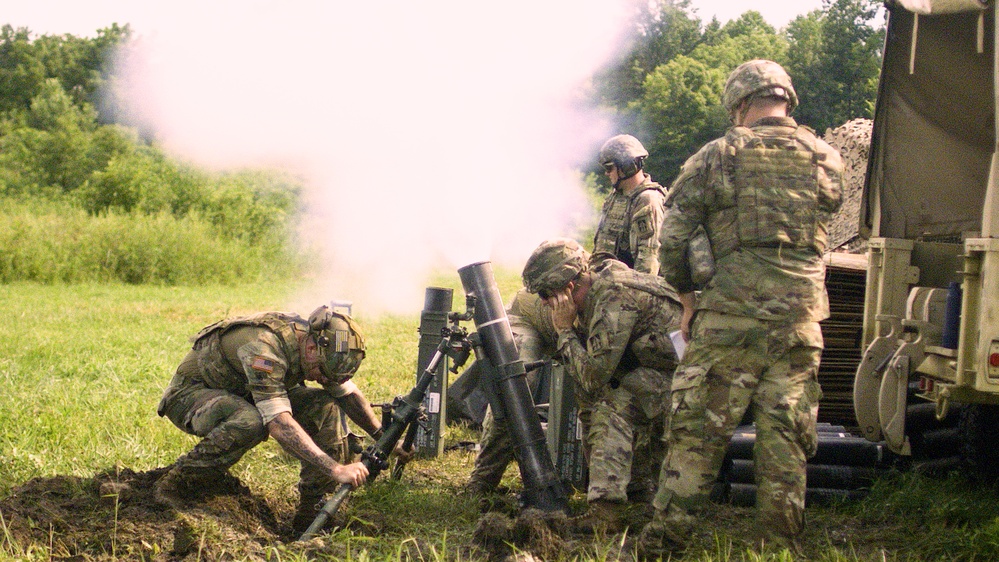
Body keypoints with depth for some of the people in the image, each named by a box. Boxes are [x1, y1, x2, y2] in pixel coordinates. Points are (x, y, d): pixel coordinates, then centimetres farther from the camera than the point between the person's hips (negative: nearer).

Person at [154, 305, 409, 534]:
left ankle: (311, 511, -3)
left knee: (324, 406, -8)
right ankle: (173, 486, -24)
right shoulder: (264, 346, -36)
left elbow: (349, 393, 6)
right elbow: (279, 423, -43)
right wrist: (335, 469, -46)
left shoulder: (321, 343, -10)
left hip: (242, 396, 8)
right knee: (251, 422, -39)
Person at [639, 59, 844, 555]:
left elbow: (672, 239, -1)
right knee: (786, 440, 8)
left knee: (697, 434, 3)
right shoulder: (827, 160, 10)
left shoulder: (718, 156, 0)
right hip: (801, 319, 3)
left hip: (731, 316, -3)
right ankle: (781, 545, 11)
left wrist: (687, 298, 11)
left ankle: (663, 543, 7)